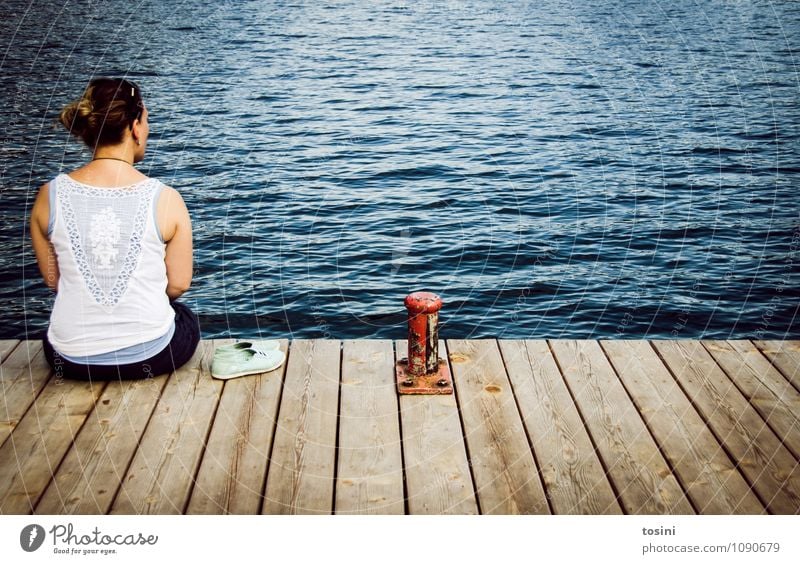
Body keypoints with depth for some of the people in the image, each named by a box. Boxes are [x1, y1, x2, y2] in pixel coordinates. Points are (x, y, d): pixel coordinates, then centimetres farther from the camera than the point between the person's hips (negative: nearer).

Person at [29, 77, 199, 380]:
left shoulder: (49, 196, -8)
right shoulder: (166, 200, -14)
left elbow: (52, 279, 4)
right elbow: (178, 285, -5)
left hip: (73, 360, 2)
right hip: (151, 355, -2)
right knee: (187, 317, 35)